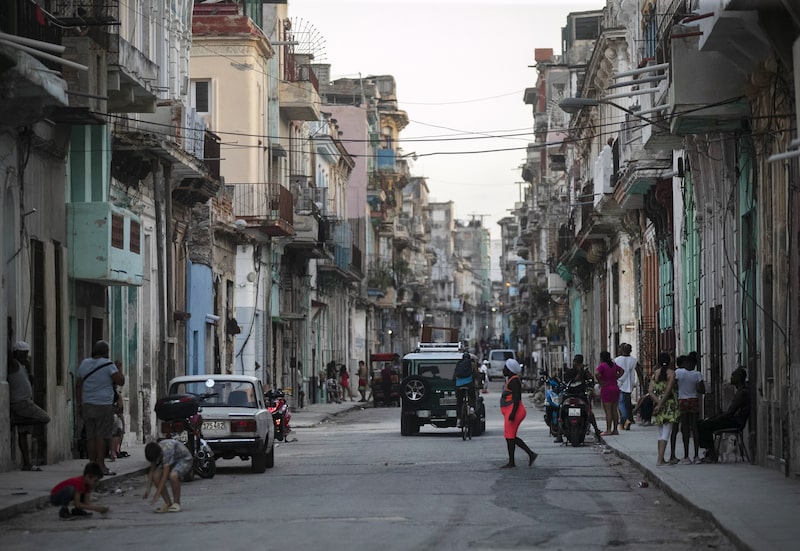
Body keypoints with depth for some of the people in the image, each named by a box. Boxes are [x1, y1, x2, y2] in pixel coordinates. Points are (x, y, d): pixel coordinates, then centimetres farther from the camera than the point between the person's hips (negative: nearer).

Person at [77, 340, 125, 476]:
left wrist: (80, 404, 18)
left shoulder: (84, 364, 10)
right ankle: (101, 466, -8)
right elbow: (121, 381, -9)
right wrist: (118, 369, 8)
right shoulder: (108, 365, -7)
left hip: (87, 405, 5)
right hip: (104, 405, -5)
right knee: (101, 436, -5)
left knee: (90, 436, 7)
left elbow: (78, 387, 13)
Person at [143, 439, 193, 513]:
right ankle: (168, 503, -6)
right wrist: (148, 489, -10)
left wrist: (157, 493, -35)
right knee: (156, 476, -19)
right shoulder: (154, 451, -14)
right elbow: (152, 470, -3)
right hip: (173, 462, 7)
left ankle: (176, 503, -18)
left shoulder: (167, 450, -37)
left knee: (173, 476, -37)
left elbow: (165, 474, -37)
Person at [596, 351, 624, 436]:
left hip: (606, 388, -7)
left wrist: (600, 381, -11)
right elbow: (621, 370, 22)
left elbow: (597, 373, -25)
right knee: (614, 410, 9)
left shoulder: (602, 365, -10)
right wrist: (616, 377, 14)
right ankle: (615, 429, 12)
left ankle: (608, 430, -8)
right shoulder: (614, 365, 10)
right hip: (615, 387, 7)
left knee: (608, 410, -6)